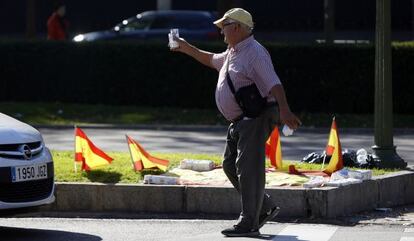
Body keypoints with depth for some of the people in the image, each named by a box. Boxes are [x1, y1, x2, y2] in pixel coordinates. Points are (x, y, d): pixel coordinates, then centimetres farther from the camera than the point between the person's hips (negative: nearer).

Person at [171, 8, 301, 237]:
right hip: (240, 121, 11)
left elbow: (274, 83, -26)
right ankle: (265, 207, 20)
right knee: (230, 165, 13)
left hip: (256, 118, -11)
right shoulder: (232, 53, 17)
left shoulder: (255, 53, -15)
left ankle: (249, 224, -11)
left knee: (247, 168, -12)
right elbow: (212, 60, 40)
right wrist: (187, 48, 39)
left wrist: (284, 110, -37)